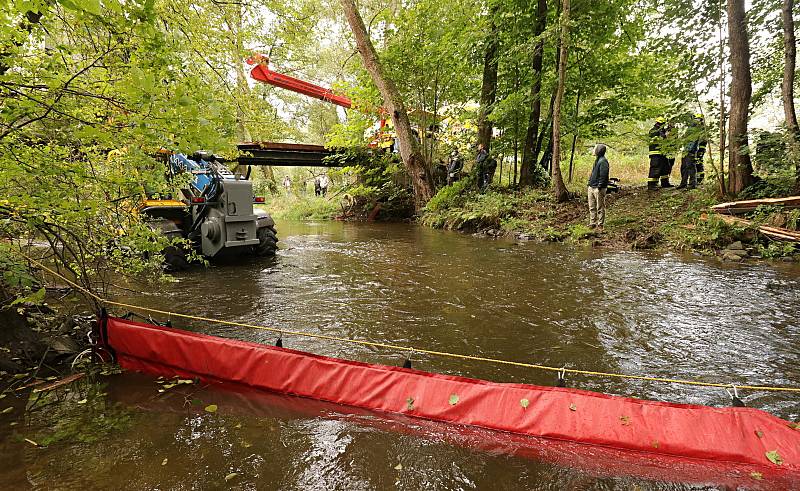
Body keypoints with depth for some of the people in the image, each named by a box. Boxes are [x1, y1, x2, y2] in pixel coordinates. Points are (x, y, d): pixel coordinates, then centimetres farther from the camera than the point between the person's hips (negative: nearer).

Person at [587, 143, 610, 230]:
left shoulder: (603, 161, -15)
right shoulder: (597, 160, 15)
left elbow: (603, 176, -20)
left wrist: (599, 187, -21)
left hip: (598, 188, -10)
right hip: (591, 187, 10)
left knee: (600, 208, -1)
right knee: (592, 207, 14)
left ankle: (600, 225, 5)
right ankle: (592, 223, 22)